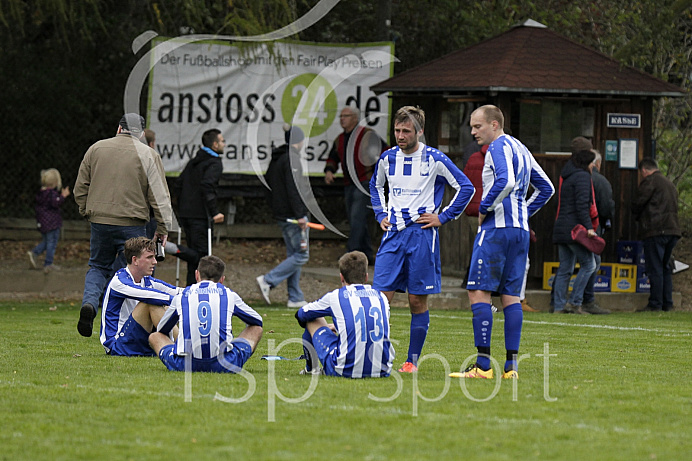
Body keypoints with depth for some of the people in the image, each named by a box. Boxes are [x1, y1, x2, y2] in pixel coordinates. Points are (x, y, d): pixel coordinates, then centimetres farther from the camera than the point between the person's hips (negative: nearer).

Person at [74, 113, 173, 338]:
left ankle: (89, 302, -9)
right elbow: (160, 196, -3)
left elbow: (80, 188, 12)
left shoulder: (96, 149, 7)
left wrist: (87, 212, 25)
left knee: (98, 267, 17)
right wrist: (163, 228, 3)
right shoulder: (148, 155, -2)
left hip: (99, 221, 3)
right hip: (131, 224, -3)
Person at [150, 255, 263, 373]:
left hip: (184, 366, 1)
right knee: (256, 330, 23)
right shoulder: (229, 295, 11)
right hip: (223, 366, -1)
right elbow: (257, 321, 30)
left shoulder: (181, 297, 14)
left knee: (154, 337, 28)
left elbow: (162, 330, 30)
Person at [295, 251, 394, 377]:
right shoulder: (381, 297, 10)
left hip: (346, 371, -3)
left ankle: (310, 369, 37)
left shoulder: (334, 297, 1)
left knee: (313, 320, 18)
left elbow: (301, 315, 19)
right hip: (382, 371, 3)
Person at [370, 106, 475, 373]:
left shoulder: (434, 159, -5)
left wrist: (443, 217, -3)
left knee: (418, 301, 1)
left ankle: (413, 360, 9)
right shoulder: (388, 158, 7)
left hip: (422, 234, -3)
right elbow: (375, 185, 28)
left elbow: (466, 188, 0)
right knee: (381, 295, -7)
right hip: (393, 233, 3)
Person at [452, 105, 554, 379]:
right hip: (521, 229, 9)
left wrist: (484, 209, -13)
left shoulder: (499, 147, -7)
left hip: (498, 226, -9)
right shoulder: (520, 149, 21)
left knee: (478, 292, -8)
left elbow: (505, 181, -25)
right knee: (511, 296, 7)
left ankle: (483, 365, -13)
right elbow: (546, 188, 26)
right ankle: (511, 366, 3)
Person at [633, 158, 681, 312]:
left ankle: (655, 304, -9)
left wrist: (637, 216, 15)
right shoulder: (670, 183, 22)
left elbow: (638, 204, -7)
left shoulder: (649, 181, -5)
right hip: (673, 229, 8)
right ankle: (667, 303, 12)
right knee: (665, 267, 14)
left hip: (656, 231, -8)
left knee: (655, 268, -7)